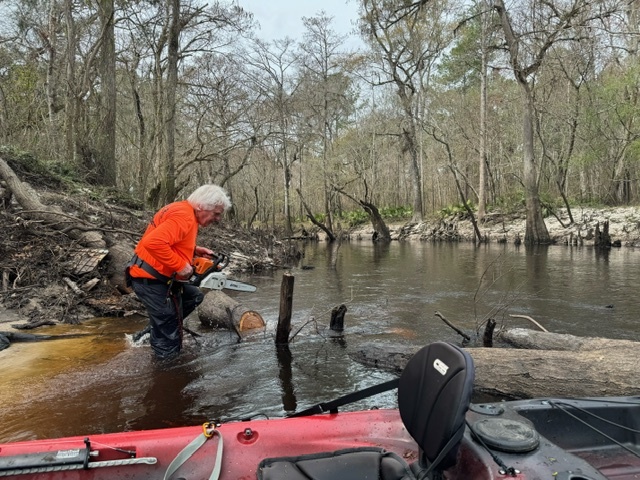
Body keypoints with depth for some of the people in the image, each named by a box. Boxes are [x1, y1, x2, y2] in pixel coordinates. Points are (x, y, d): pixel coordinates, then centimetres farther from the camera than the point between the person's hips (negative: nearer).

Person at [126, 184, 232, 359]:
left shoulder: (186, 211, 9)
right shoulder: (183, 216, -24)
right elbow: (154, 242, -36)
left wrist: (195, 250, 7)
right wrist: (181, 265, -26)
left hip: (160, 276, 10)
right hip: (148, 279, -10)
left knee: (194, 296, 22)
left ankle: (158, 327, 21)